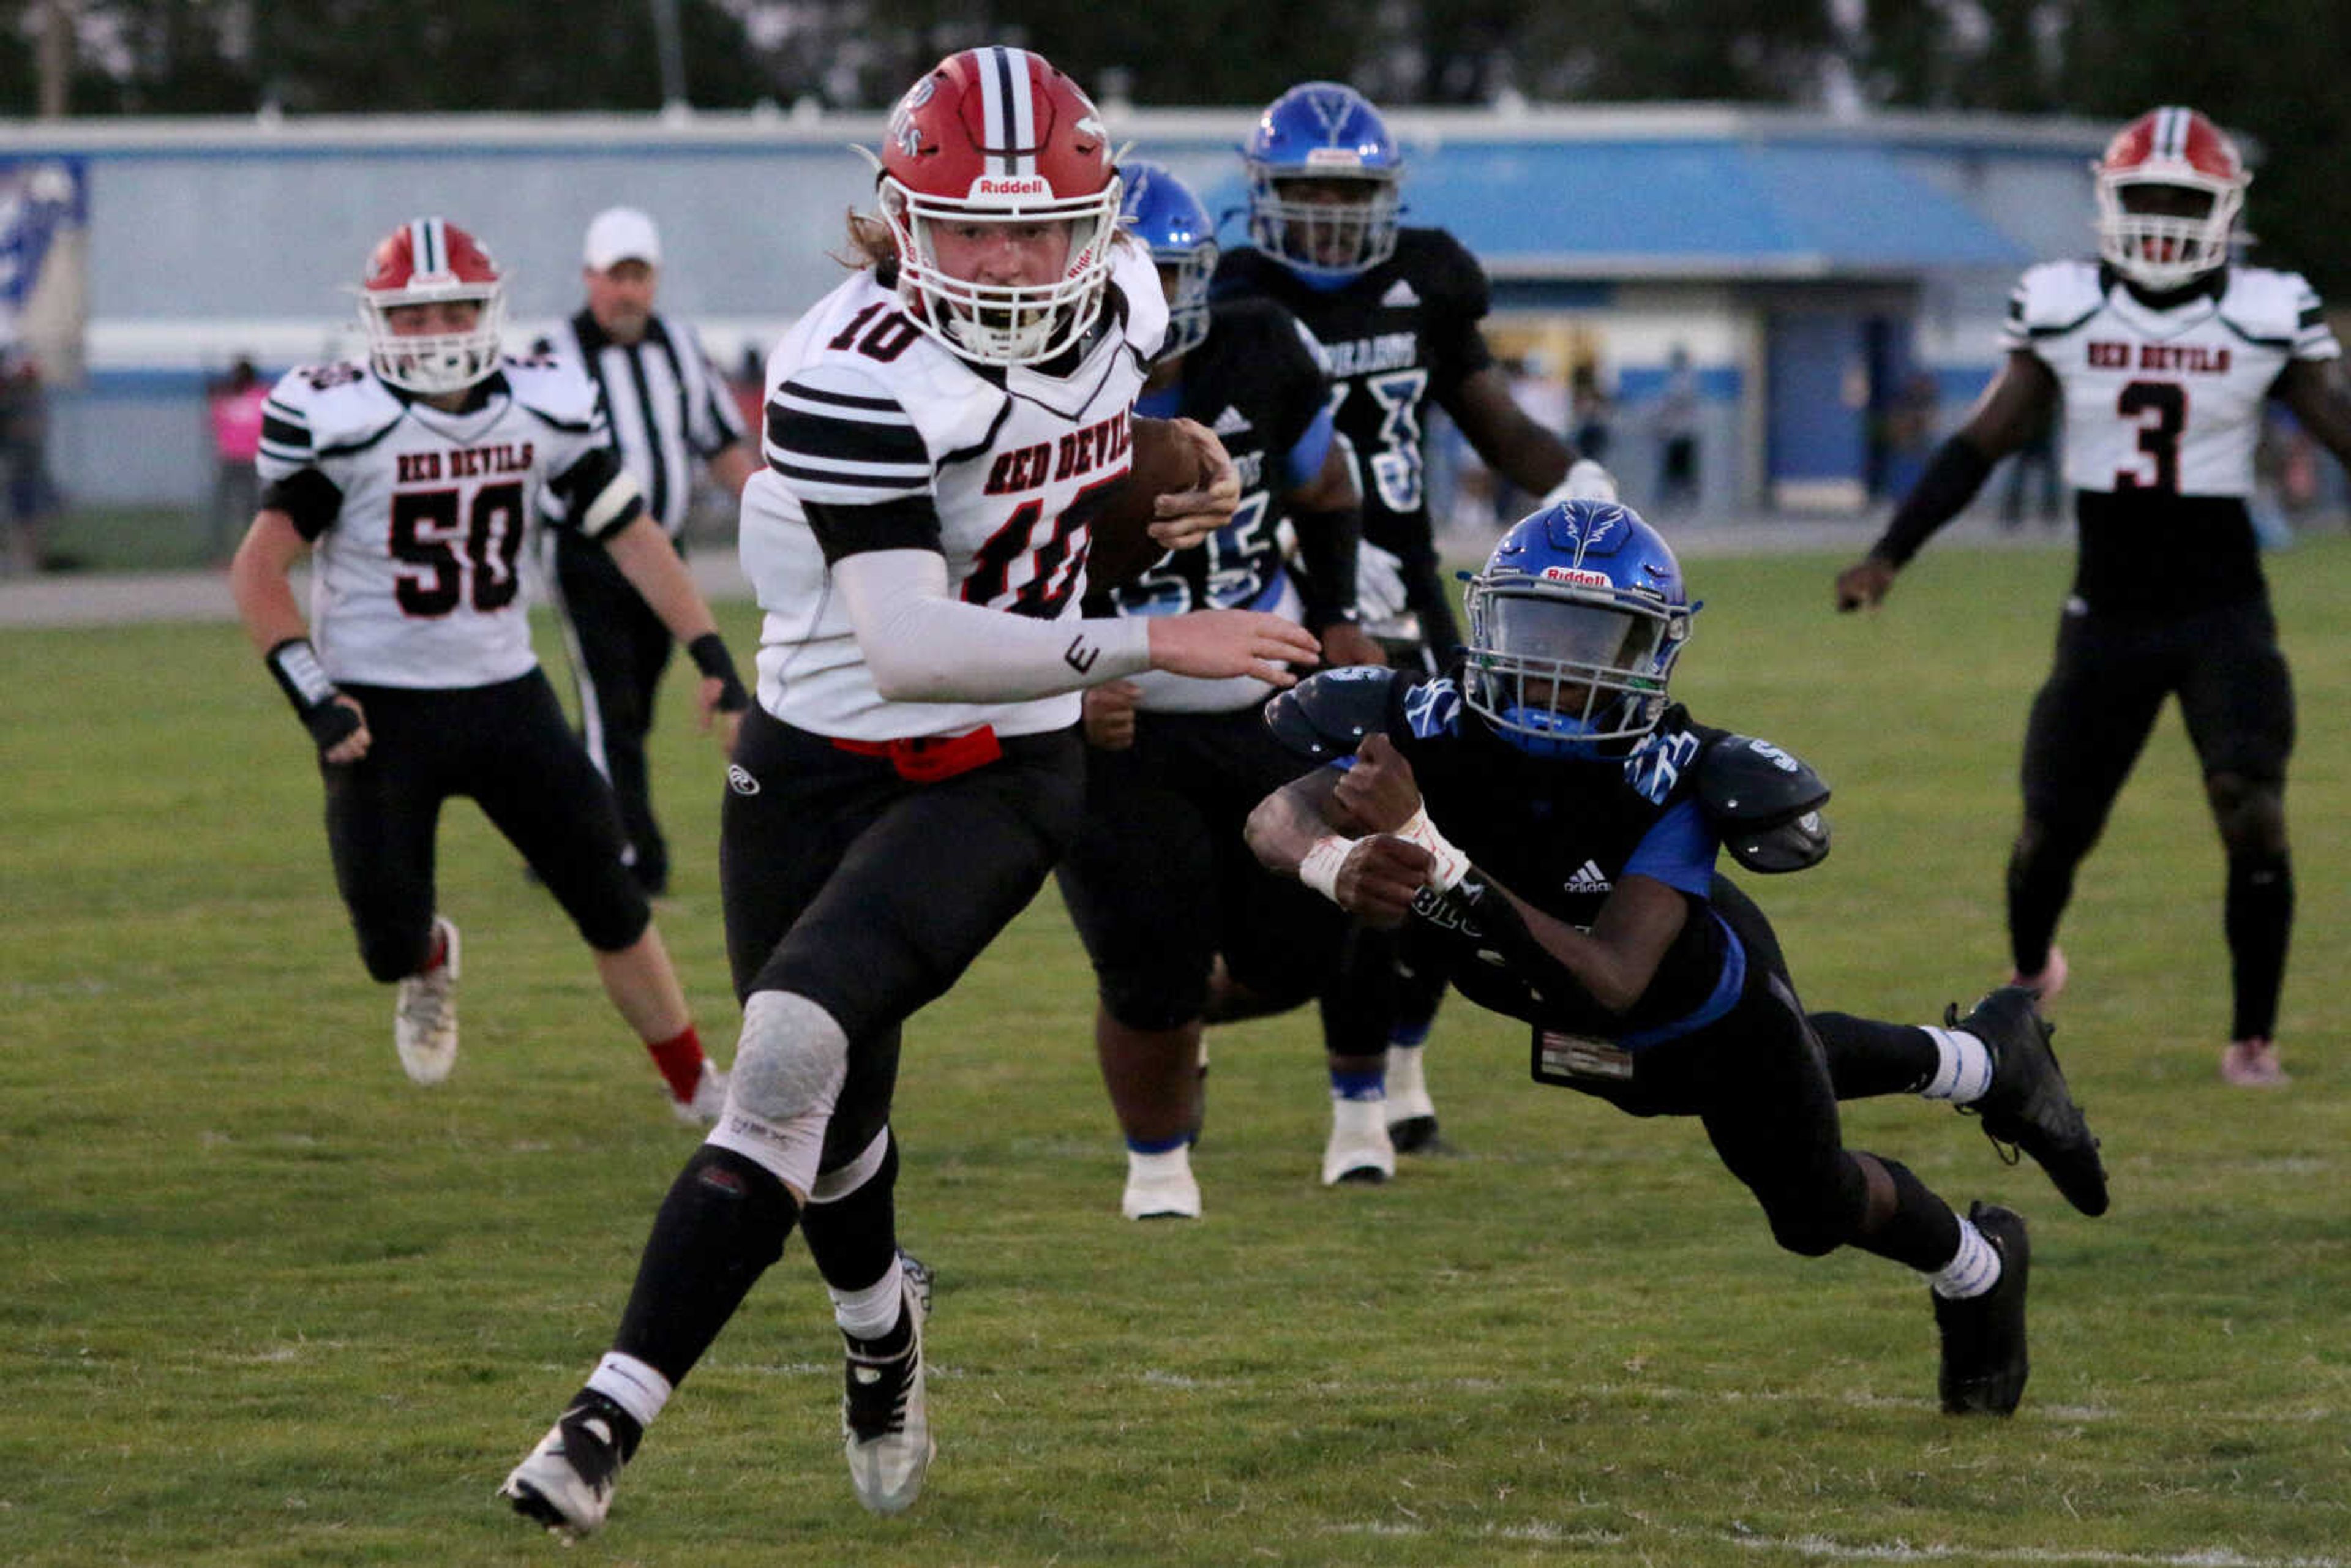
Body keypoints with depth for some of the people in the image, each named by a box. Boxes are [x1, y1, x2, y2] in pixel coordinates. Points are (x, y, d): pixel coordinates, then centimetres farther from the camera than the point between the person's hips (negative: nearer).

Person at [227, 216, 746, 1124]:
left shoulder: (546, 409, -1)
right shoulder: (342, 422, -14)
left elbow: (630, 534, 7)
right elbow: (258, 571, -10)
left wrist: (712, 659, 0)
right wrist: (316, 700, -20)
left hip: (505, 693, 3)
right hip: (380, 710, -3)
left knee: (610, 902, 2)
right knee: (389, 940, -6)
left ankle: (696, 1085, 18)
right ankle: (428, 964, 32)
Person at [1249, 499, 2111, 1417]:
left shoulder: (1675, 782, -43)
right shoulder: (1438, 732, -33)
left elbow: (1615, 981, -54)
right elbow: (1277, 818, -44)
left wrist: (1436, 870, -66)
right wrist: (1340, 865, -69)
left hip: (1708, 991, -4)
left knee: (1818, 1209, 17)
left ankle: (1977, 1265, 52)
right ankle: (1986, 1057, 61)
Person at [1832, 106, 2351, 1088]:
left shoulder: (2268, 318, -3)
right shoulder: (2063, 310, 0)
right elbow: (1982, 445, 4)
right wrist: (1888, 556, -2)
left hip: (2224, 616, -1)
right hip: (2107, 618, 1)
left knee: (2252, 814, -19)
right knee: (2054, 827, 7)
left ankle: (2253, 1038, -6)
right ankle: (2029, 976, 40)